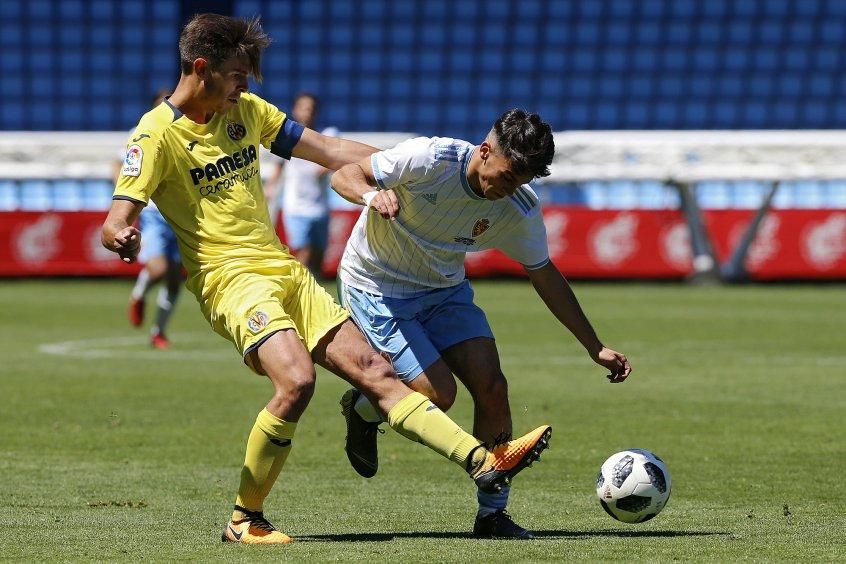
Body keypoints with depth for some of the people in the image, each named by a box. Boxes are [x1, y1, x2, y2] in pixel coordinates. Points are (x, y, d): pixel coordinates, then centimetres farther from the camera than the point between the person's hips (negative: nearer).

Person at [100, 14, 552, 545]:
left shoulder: (245, 110, 13)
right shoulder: (158, 133, -7)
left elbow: (332, 151, 17)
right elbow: (116, 222, -13)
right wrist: (123, 240, -39)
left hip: (287, 274, 7)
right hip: (233, 279, -7)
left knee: (376, 372, -2)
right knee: (296, 381, -29)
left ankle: (484, 462, -8)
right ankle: (245, 520, -15)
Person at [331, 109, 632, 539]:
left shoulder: (520, 210, -14)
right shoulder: (430, 159, -27)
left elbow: (544, 275, 1)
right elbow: (344, 176, -20)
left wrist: (595, 348, 1)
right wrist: (371, 195, -44)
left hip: (446, 290, 5)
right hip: (376, 290, -5)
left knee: (492, 388, -12)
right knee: (438, 394, -16)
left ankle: (492, 514, 1)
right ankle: (363, 408, 17)